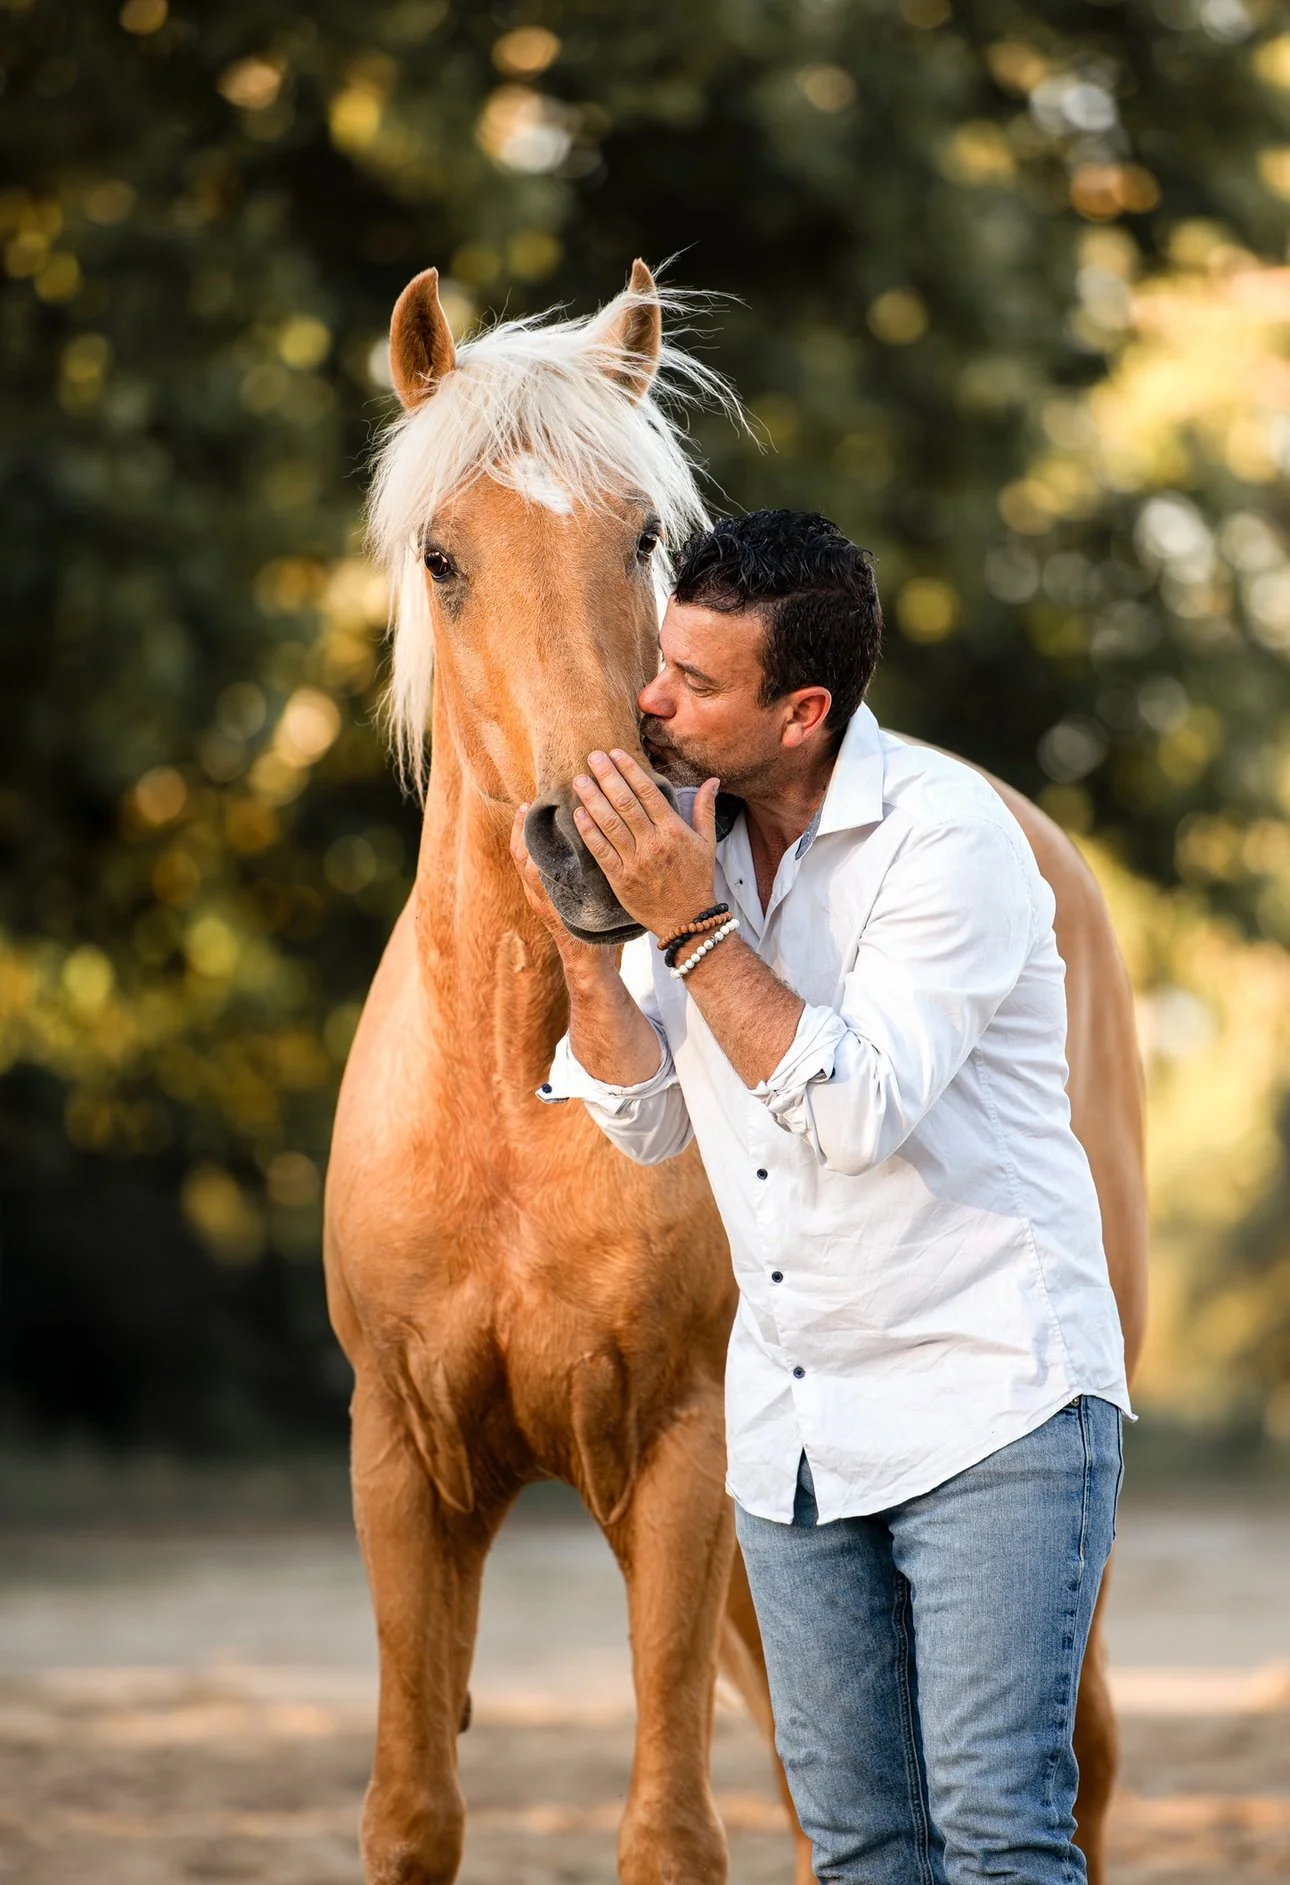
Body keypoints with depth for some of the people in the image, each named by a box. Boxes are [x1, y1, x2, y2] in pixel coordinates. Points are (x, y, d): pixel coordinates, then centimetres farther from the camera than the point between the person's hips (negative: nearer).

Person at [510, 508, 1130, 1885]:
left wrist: (691, 925, -23)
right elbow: (650, 1122, 10)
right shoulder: (687, 833, 6)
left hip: (986, 1397, -7)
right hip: (790, 1416, 7)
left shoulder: (944, 832, -15)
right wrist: (583, 945, -6)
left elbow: (861, 1111, -23)